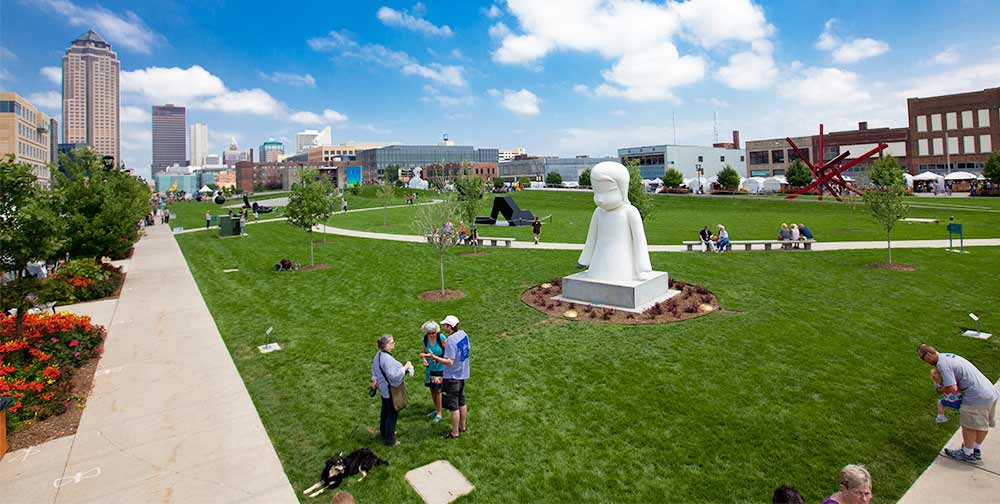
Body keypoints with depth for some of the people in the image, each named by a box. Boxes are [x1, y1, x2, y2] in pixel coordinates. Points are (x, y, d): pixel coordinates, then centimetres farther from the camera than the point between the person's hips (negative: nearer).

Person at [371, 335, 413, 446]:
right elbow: (393, 375, -31)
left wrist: (375, 380, 15)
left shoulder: (379, 355, 0)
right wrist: (405, 367, -22)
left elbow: (374, 367, 14)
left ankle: (384, 432, 44)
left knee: (385, 411, 26)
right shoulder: (387, 359, -31)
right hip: (391, 390, -10)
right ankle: (389, 439, 15)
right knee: (392, 414, 5)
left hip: (383, 389, 10)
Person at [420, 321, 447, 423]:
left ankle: (439, 413, 16)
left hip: (440, 368, -5)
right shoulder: (425, 339, -6)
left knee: (438, 390, 1)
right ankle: (436, 409, 35)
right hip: (430, 368, 5)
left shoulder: (441, 337, -19)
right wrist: (424, 360, -12)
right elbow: (424, 352, 6)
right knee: (432, 389, 15)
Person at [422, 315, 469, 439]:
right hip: (463, 374, 9)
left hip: (452, 377, -9)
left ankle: (454, 433, 18)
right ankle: (462, 427, 36)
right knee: (462, 402, 22)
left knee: (453, 406, 5)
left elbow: (450, 362, -28)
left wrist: (433, 357, -33)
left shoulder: (451, 340, -27)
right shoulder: (463, 334, -2)